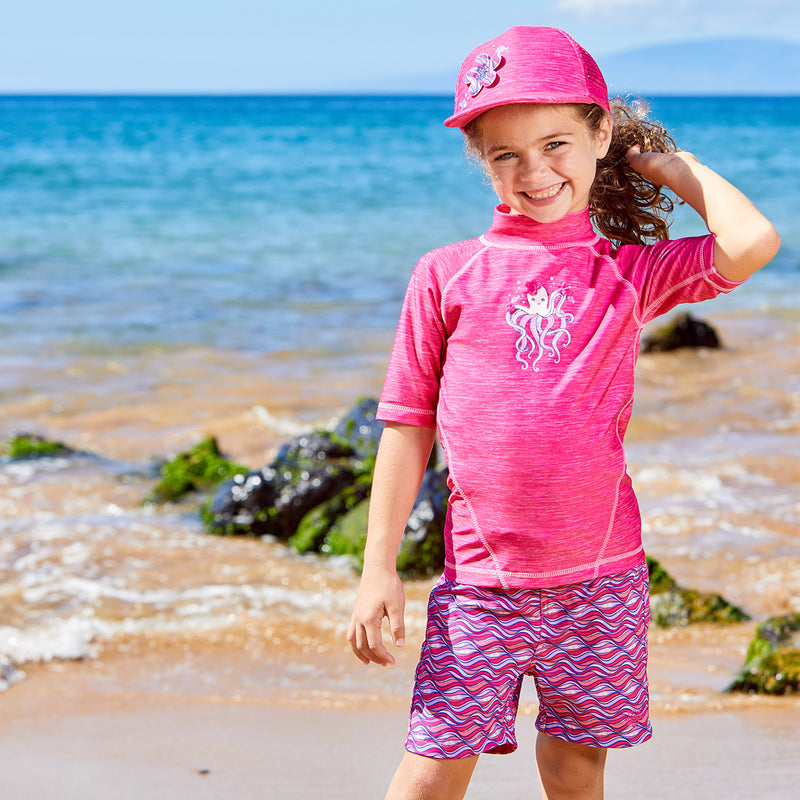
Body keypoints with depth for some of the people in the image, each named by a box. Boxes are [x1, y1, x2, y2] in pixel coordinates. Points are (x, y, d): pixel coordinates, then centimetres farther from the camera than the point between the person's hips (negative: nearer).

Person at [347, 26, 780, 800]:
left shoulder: (629, 272, 4)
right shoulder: (446, 276, 2)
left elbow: (751, 242, -13)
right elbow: (409, 427, 5)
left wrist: (673, 167, 3)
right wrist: (378, 568, 1)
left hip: (600, 583, 1)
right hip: (480, 584, -1)